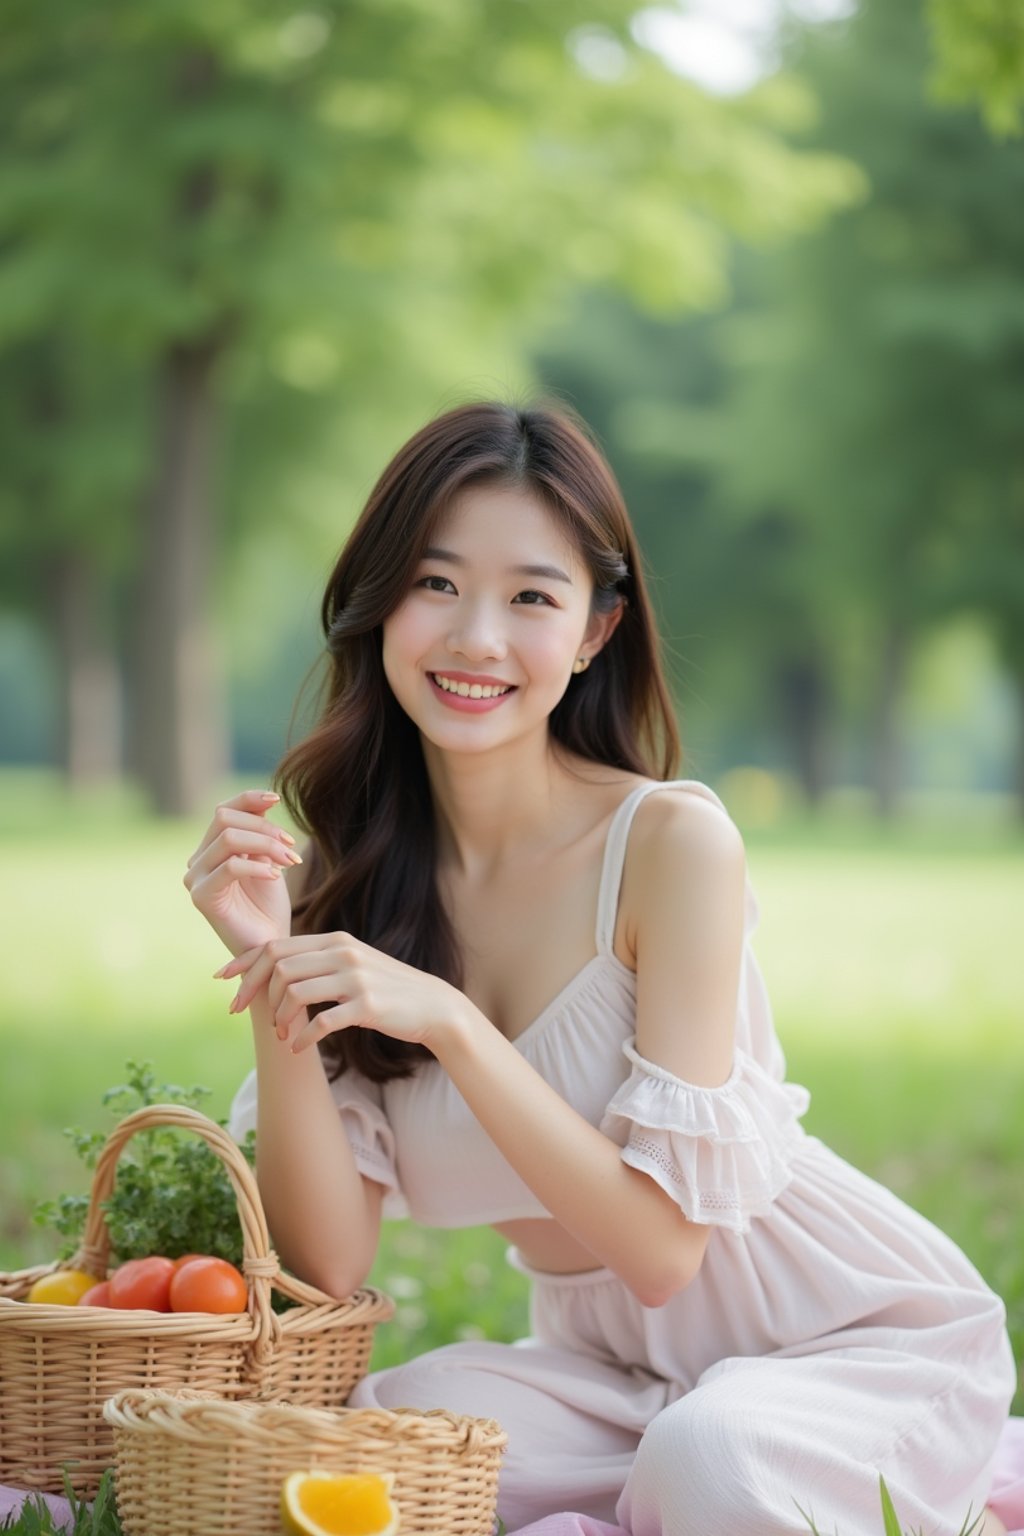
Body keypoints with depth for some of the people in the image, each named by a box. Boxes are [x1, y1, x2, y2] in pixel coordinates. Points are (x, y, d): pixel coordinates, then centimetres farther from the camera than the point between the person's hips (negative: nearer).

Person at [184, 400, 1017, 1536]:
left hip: (870, 1345, -3)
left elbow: (663, 1245, -22)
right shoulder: (348, 869, -4)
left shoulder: (672, 842, -19)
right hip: (615, 1374, 4)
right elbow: (328, 1266, -11)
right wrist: (270, 981, -23)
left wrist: (444, 1019, -31)